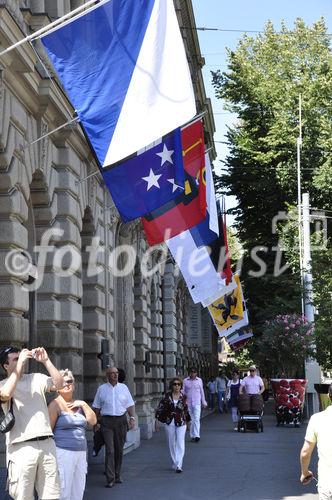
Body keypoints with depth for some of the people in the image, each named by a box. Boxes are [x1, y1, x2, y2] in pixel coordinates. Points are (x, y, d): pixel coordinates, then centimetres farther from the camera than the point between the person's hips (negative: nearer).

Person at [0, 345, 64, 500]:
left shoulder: (37, 378, 16)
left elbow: (59, 384, 3)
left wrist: (46, 361, -2)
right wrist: (19, 365, -13)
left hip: (47, 444, 3)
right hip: (21, 447, -3)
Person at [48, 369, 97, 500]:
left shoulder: (78, 404, 16)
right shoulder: (56, 404, -4)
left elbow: (93, 421, 9)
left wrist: (83, 405, -3)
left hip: (81, 453, 7)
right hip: (63, 453, -7)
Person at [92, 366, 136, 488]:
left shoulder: (123, 387, 10)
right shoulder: (101, 389, 5)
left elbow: (130, 404, 10)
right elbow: (96, 407, 9)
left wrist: (132, 418, -2)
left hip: (121, 420, 2)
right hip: (107, 421, -2)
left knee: (119, 450, 8)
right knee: (110, 450, -10)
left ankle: (117, 475, 21)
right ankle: (110, 479, -11)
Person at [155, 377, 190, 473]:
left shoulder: (184, 397, 1)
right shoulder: (167, 396, -1)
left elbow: (186, 410, 11)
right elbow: (160, 408, 2)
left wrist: (186, 422, 16)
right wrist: (157, 420, -1)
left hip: (181, 423, -1)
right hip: (169, 423, 1)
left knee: (180, 444, -9)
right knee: (172, 444, 9)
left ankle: (179, 465, -13)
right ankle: (174, 464, 21)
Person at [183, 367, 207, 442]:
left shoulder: (199, 380, 6)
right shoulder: (185, 381, 4)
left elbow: (202, 391, 13)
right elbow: (183, 392, 7)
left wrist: (204, 402, 14)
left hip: (197, 403, -1)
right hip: (188, 403, 1)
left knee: (196, 419, -13)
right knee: (191, 420, 6)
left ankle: (197, 435, -19)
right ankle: (192, 436, 14)